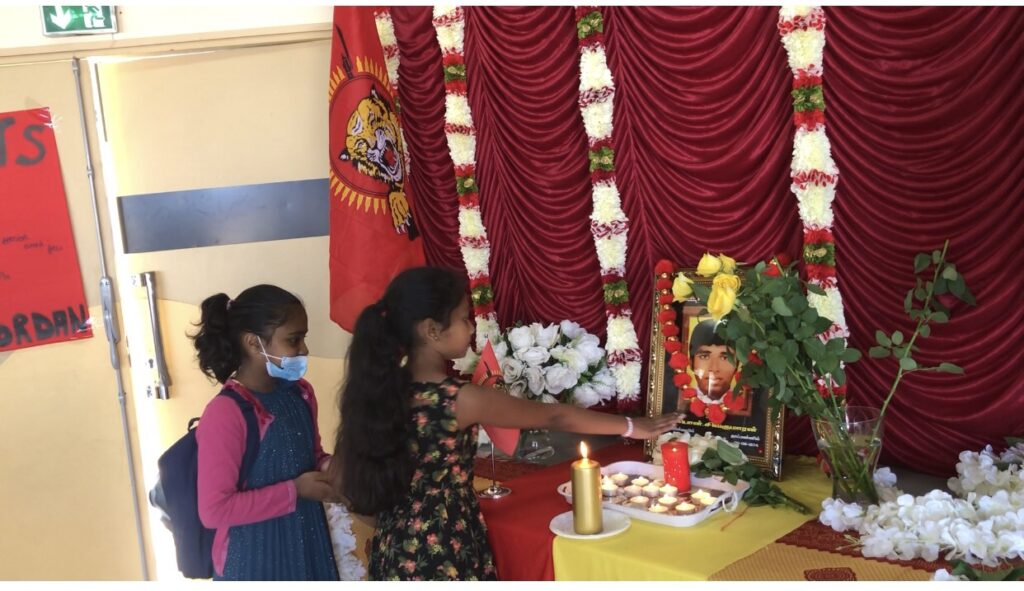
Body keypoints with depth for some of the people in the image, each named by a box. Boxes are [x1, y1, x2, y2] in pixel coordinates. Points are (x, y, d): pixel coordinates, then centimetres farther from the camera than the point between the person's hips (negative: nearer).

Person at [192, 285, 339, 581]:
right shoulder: (225, 413, -23)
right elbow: (214, 509, -23)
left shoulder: (300, 393, 0)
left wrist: (328, 467, -7)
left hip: (306, 544, 7)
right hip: (253, 558, -7)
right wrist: (293, 491, -21)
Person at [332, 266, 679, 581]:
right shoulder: (459, 400, -20)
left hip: (395, 555, 7)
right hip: (445, 559, -7)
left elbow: (346, 483, 3)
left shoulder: (380, 391, -2)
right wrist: (630, 426, 2)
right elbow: (552, 416, -9)